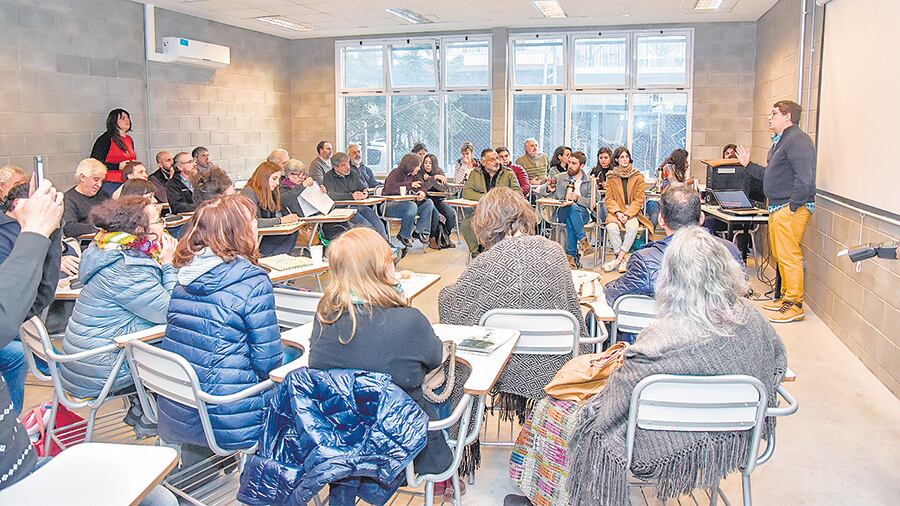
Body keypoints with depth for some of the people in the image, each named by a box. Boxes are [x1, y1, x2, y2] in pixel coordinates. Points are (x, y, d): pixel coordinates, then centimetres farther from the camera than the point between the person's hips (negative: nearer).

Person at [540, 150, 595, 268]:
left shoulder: (589, 181, 13)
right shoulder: (560, 177, 16)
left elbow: (592, 203, 3)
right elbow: (542, 191, 12)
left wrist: (577, 198, -13)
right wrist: (549, 189, -11)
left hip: (583, 213, 0)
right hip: (562, 213, 1)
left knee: (571, 221, -37)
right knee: (572, 207, -36)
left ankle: (571, 256, -34)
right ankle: (583, 240, -38)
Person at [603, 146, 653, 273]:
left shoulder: (638, 176, 4)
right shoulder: (611, 177, 7)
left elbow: (638, 200, 0)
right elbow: (609, 198, 3)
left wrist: (628, 214, -14)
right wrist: (618, 212, -14)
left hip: (633, 211, -1)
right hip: (616, 211, 1)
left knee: (633, 227, -32)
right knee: (611, 227, -30)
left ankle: (618, 258, -26)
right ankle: (622, 260, -23)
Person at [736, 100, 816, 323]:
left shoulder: (797, 140, -14)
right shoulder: (780, 141, 20)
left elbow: (804, 177, -23)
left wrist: (792, 206, -22)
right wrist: (748, 165, 22)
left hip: (791, 209, -11)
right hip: (777, 208, 11)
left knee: (789, 257, -8)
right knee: (780, 255, 16)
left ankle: (794, 305, -2)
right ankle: (786, 297, 26)